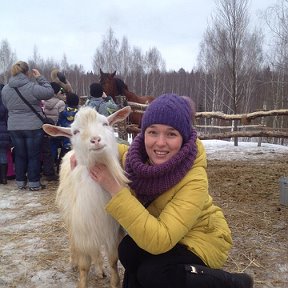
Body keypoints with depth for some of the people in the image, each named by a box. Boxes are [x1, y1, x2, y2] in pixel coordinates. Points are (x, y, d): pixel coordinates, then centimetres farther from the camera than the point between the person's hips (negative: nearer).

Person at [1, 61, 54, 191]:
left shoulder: (5, 89, 1)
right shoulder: (32, 87, -17)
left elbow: (6, 105, 13)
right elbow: (49, 92, -7)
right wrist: (40, 77, -1)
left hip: (14, 127, 4)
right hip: (33, 126, -4)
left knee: (20, 155, 15)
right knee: (34, 155, 7)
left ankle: (21, 181, 23)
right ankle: (33, 183, 13)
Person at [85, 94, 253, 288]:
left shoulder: (194, 180, -34)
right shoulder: (138, 158, -17)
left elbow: (158, 241, -41)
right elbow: (120, 150, 10)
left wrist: (114, 189, -42)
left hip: (201, 240, -4)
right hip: (162, 231, 4)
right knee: (128, 249, -24)